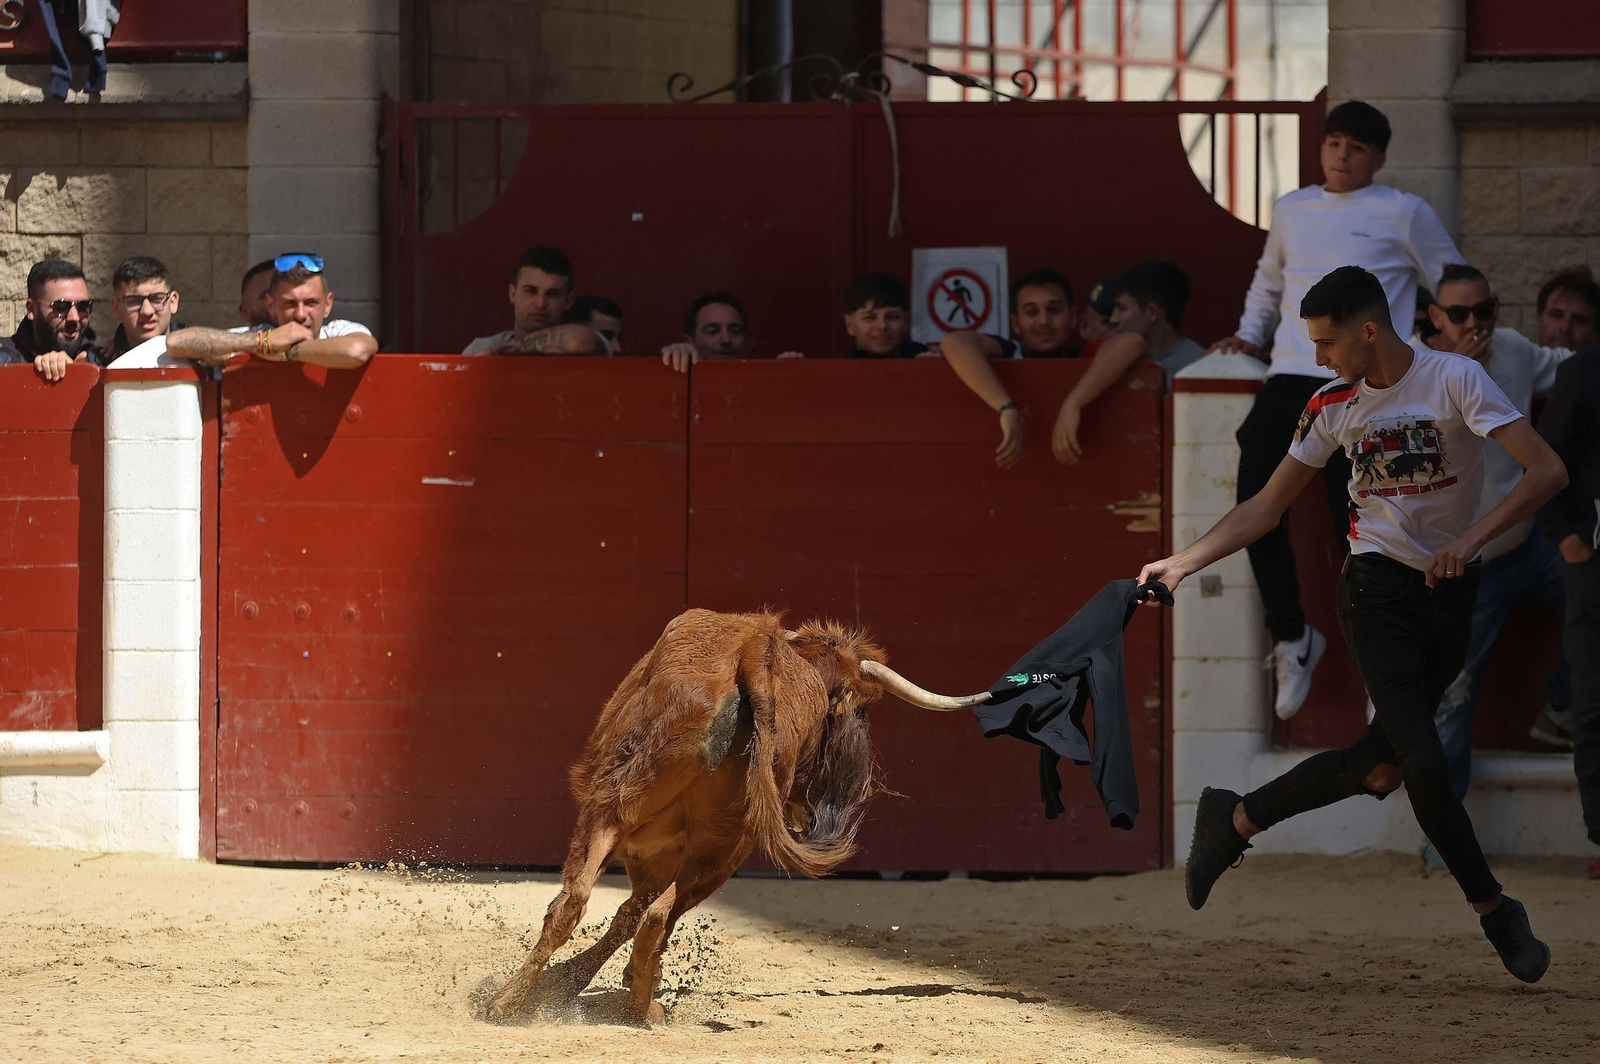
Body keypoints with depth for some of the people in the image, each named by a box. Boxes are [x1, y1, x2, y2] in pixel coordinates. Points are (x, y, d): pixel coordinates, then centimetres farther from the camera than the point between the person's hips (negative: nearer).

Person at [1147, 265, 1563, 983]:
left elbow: (1547, 472, -19)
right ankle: (1494, 911, -3)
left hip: (1451, 595, 0)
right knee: (1422, 764, -16)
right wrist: (1182, 564, 4)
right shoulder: (1333, 406, 2)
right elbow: (1265, 508, 12)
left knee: (1385, 764, -1)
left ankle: (1236, 819, 20)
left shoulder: (1454, 380, -10)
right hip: (1377, 592, 0)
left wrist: (1472, 538, -29)